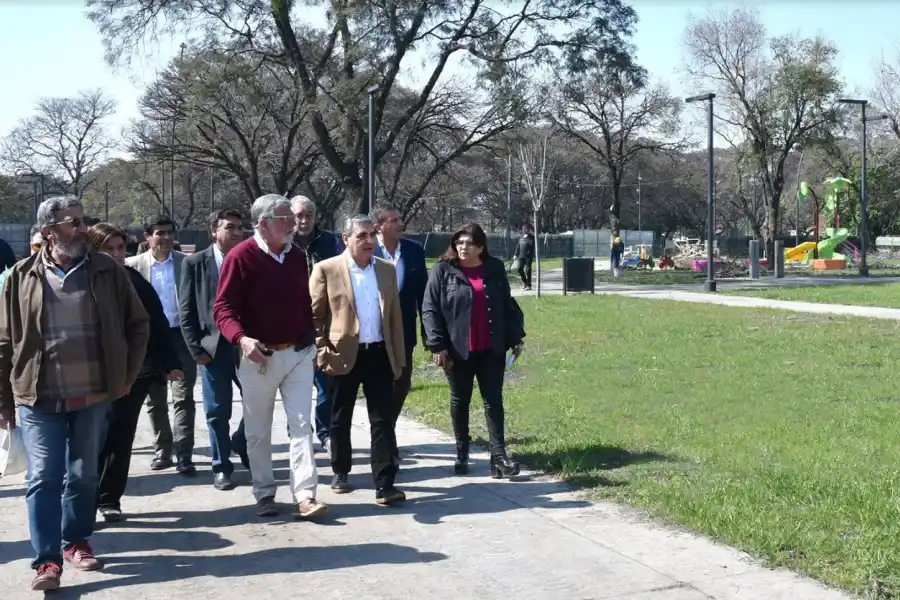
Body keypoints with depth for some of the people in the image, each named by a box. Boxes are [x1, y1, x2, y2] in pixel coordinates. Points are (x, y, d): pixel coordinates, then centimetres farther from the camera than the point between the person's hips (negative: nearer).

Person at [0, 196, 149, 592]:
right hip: (39, 399, -1)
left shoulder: (106, 271, 1)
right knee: (44, 478, -3)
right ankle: (46, 559, 3)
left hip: (93, 396, 1)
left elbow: (138, 324, 8)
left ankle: (77, 542, 30)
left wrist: (126, 375, 5)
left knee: (84, 476, 12)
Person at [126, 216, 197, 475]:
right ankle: (162, 450, 23)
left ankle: (183, 455, -3)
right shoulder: (134, 264, 2)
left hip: (181, 335, -1)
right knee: (155, 399, 10)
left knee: (183, 397, -5)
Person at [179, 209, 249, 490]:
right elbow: (187, 310, 0)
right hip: (214, 346, -2)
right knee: (218, 412, 4)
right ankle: (222, 467, 18)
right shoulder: (195, 263, 1)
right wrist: (196, 348, -6)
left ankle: (242, 445, 29)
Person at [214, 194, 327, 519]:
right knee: (258, 431, 8)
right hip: (259, 356, -4)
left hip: (298, 353, 4)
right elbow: (223, 308, -15)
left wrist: (312, 339, 17)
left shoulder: (297, 255, 7)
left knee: (302, 425, -2)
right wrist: (241, 339, -31)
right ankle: (265, 494, 22)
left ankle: (305, 495, -1)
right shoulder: (241, 256, -11)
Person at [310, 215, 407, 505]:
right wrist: (322, 352, -8)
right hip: (344, 355, -2)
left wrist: (398, 357, 8)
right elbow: (313, 315, -2)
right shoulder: (326, 269, -4)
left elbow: (395, 316, 10)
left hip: (379, 354, 3)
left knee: (383, 419, -3)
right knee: (341, 419, 11)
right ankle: (340, 472, 30)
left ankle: (384, 485, -2)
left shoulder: (387, 269, 8)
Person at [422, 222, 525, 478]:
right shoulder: (443, 270, -4)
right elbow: (430, 309, -7)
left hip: (491, 349, 2)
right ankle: (461, 454, 22)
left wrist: (516, 336, 4)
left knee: (494, 400, 2)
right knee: (460, 400, 10)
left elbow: (507, 305, 10)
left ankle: (498, 457, 4)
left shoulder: (495, 269, 4)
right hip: (458, 349, -2)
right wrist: (437, 345, -13)